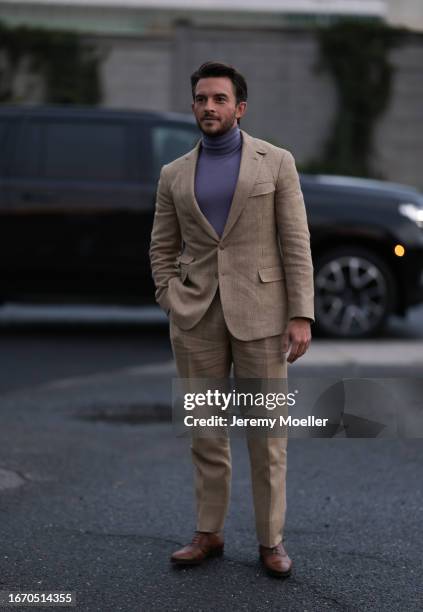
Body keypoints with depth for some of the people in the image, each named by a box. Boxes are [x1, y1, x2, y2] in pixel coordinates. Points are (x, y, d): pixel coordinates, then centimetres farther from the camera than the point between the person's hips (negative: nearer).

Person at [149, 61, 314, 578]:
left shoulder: (276, 162, 1)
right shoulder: (174, 175, 9)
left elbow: (296, 243, -3)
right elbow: (162, 249, 13)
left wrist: (301, 316, -10)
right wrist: (172, 309, 0)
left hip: (260, 313, -2)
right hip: (197, 318, 3)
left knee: (267, 432, 1)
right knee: (205, 430, 8)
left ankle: (270, 540, 11)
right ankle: (208, 533, 19)